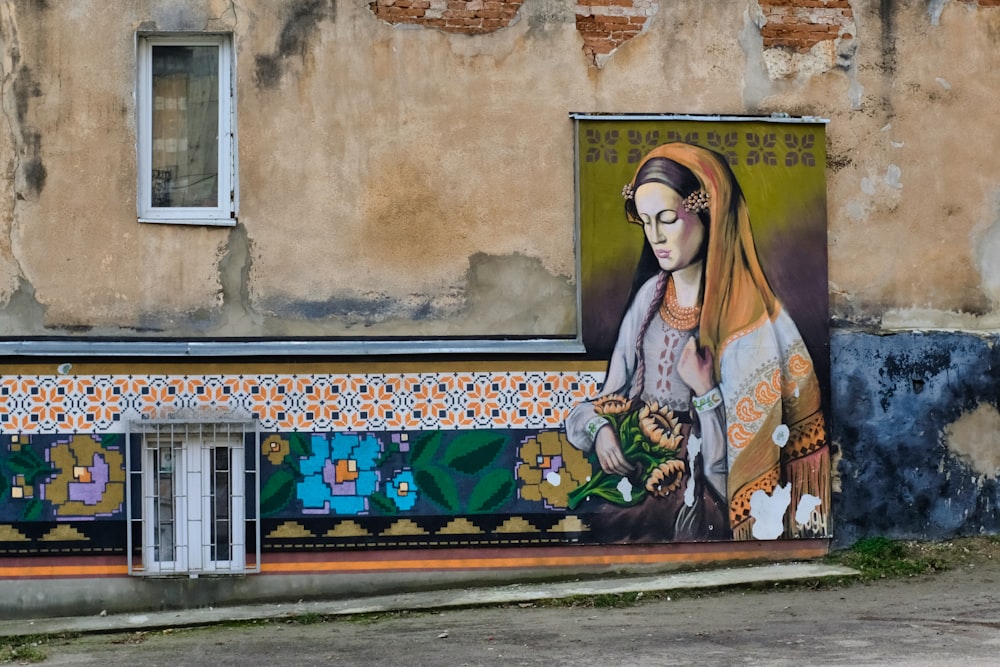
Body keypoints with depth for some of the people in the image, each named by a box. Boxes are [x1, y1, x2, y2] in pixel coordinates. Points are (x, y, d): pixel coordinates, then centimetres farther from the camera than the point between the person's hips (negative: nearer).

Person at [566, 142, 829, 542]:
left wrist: (705, 392, -25)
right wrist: (599, 430, -11)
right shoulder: (651, 295, 4)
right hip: (628, 476, 6)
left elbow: (731, 464, -13)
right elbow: (611, 395, 9)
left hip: (690, 508, -6)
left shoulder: (745, 323, -14)